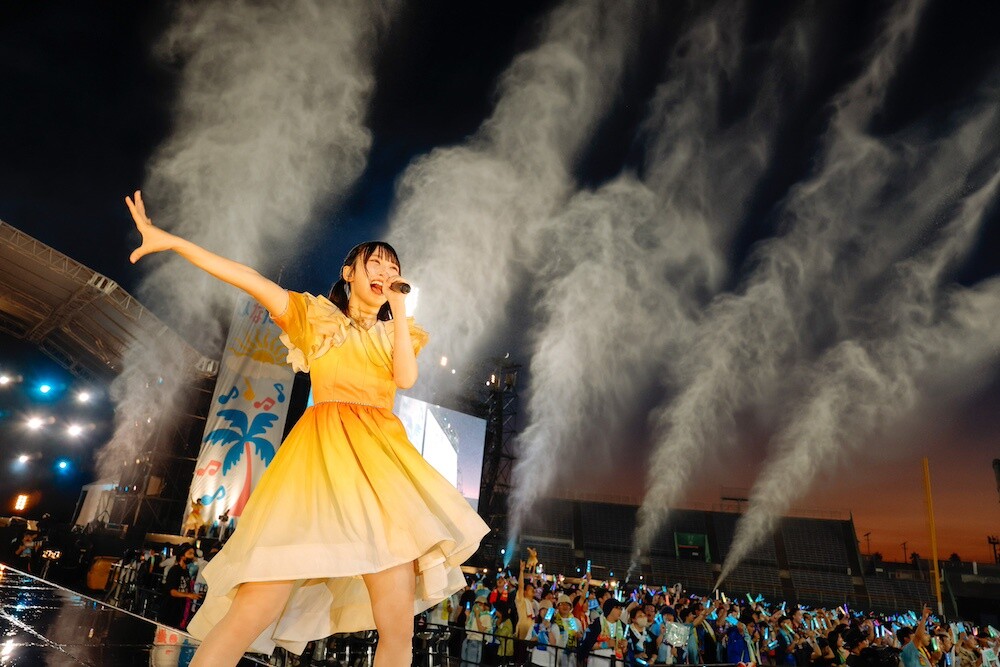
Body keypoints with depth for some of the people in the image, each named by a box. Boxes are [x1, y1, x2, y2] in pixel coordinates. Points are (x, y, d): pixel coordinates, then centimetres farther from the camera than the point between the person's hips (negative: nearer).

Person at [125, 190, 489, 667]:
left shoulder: (394, 332, 21)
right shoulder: (315, 316, 15)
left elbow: (406, 378, 1)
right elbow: (249, 280, 6)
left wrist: (399, 308, 6)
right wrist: (171, 241, -2)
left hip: (381, 457, 3)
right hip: (321, 453, -2)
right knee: (250, 615, -12)